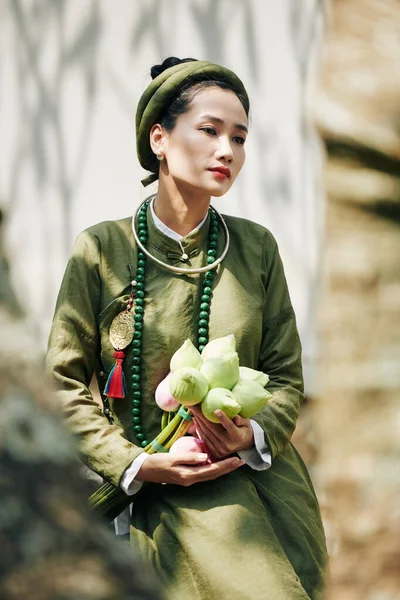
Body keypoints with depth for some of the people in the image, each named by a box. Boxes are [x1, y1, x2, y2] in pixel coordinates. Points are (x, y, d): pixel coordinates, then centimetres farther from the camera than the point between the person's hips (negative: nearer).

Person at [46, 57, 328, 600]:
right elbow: (65, 384, 0)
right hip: (159, 494, -3)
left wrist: (254, 436, -12)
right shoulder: (102, 250, -3)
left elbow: (286, 375, 9)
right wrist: (135, 463, -11)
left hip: (262, 480, 3)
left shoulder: (256, 248, 5)